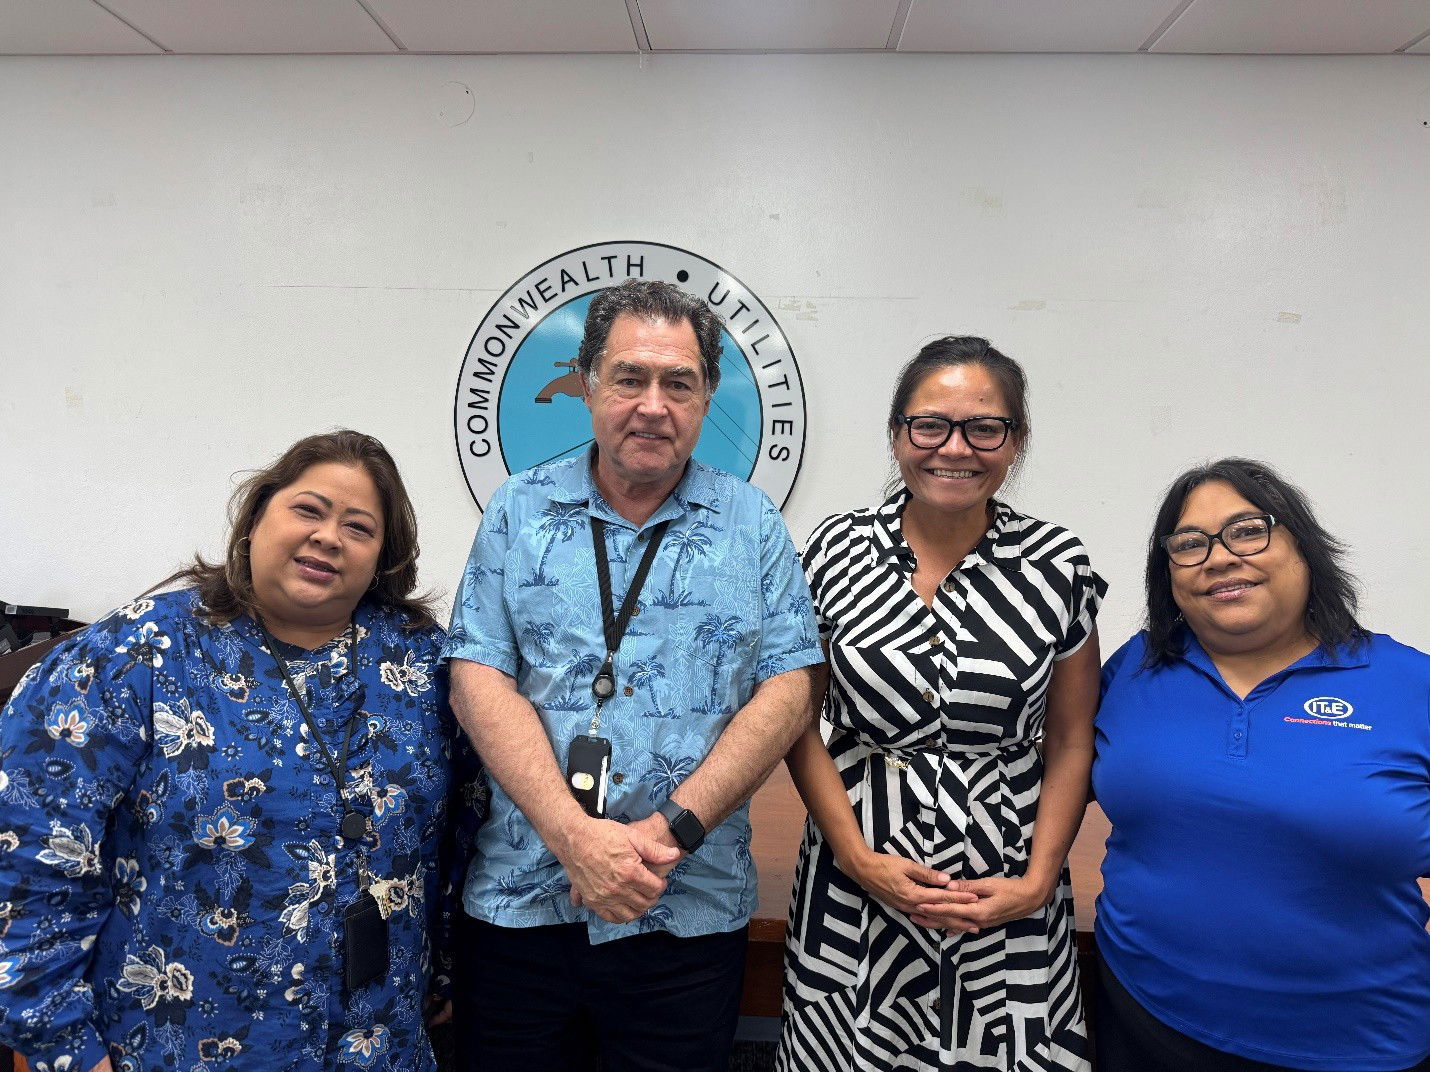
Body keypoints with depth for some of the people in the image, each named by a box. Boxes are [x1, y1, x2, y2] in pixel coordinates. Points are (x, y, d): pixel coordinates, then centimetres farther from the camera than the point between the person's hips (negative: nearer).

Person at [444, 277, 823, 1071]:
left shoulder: (752, 526, 2)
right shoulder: (519, 513, 2)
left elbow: (787, 689, -4)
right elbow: (478, 680, -5)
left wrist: (674, 828, -15)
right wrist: (574, 836, -16)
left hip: (690, 911, 0)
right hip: (519, 900, 1)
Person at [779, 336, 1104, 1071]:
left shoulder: (1056, 565, -4)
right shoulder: (837, 551, -4)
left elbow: (1070, 742, 2)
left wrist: (1037, 883, -6)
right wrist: (858, 857, -9)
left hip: (1004, 903, 0)